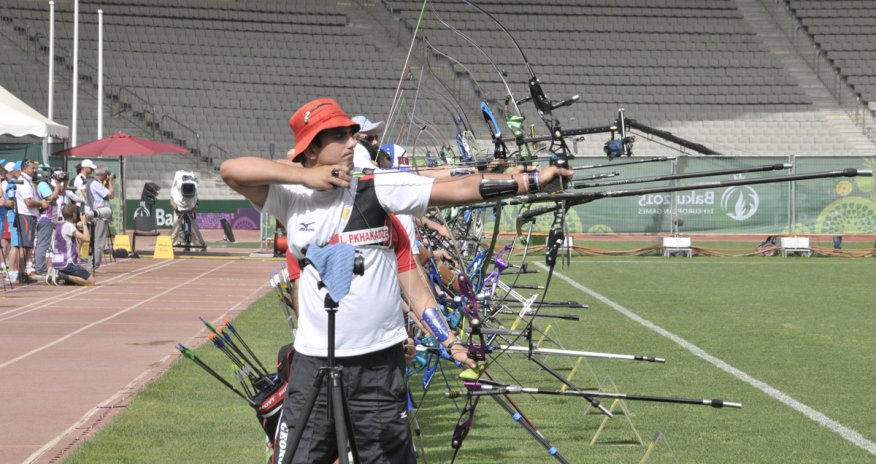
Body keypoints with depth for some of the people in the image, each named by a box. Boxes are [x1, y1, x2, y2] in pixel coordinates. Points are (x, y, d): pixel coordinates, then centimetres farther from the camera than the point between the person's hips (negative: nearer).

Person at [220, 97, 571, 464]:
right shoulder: (291, 198, 2)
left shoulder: (377, 190, -2)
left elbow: (458, 189, -8)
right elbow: (231, 170, -8)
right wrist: (304, 176, -12)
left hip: (379, 363, 0)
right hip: (314, 362, 1)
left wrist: (531, 180, -16)